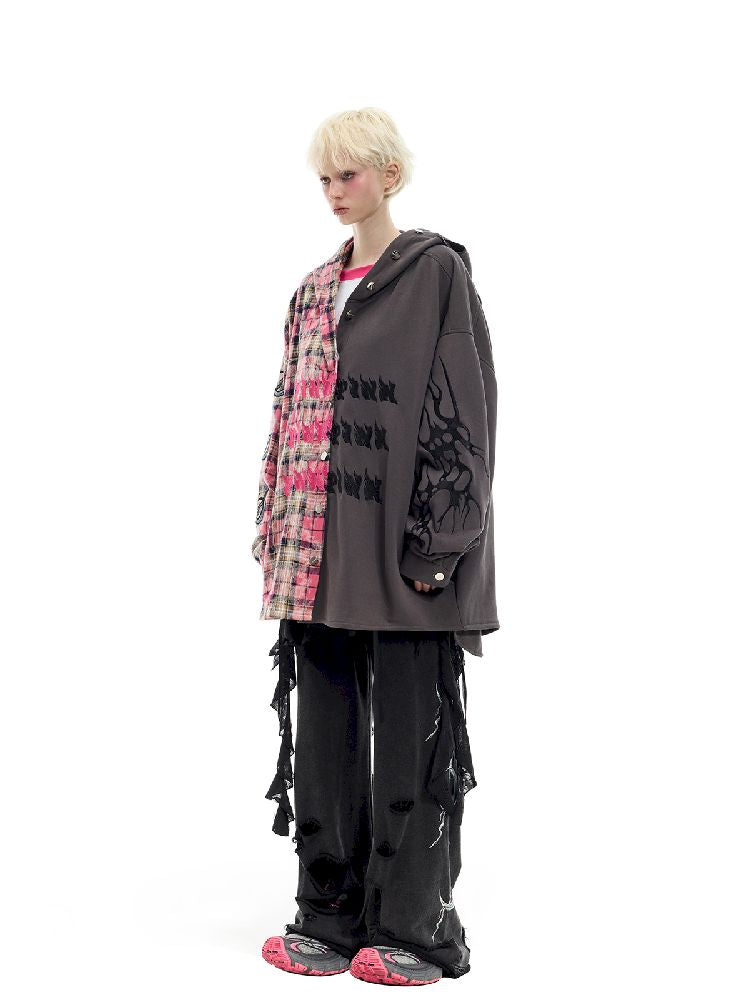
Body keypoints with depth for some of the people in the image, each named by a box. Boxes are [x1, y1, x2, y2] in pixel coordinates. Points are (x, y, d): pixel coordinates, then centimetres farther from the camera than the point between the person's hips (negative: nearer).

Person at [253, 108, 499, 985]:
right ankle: (331, 916, 20)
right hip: (321, 550, 6)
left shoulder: (437, 272, -2)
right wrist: (276, 531, 11)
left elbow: (463, 410, -9)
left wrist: (436, 544, -15)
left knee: (408, 735, 0)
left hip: (399, 544, -6)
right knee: (325, 731, 9)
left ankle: (415, 929, 13)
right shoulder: (315, 289, 17)